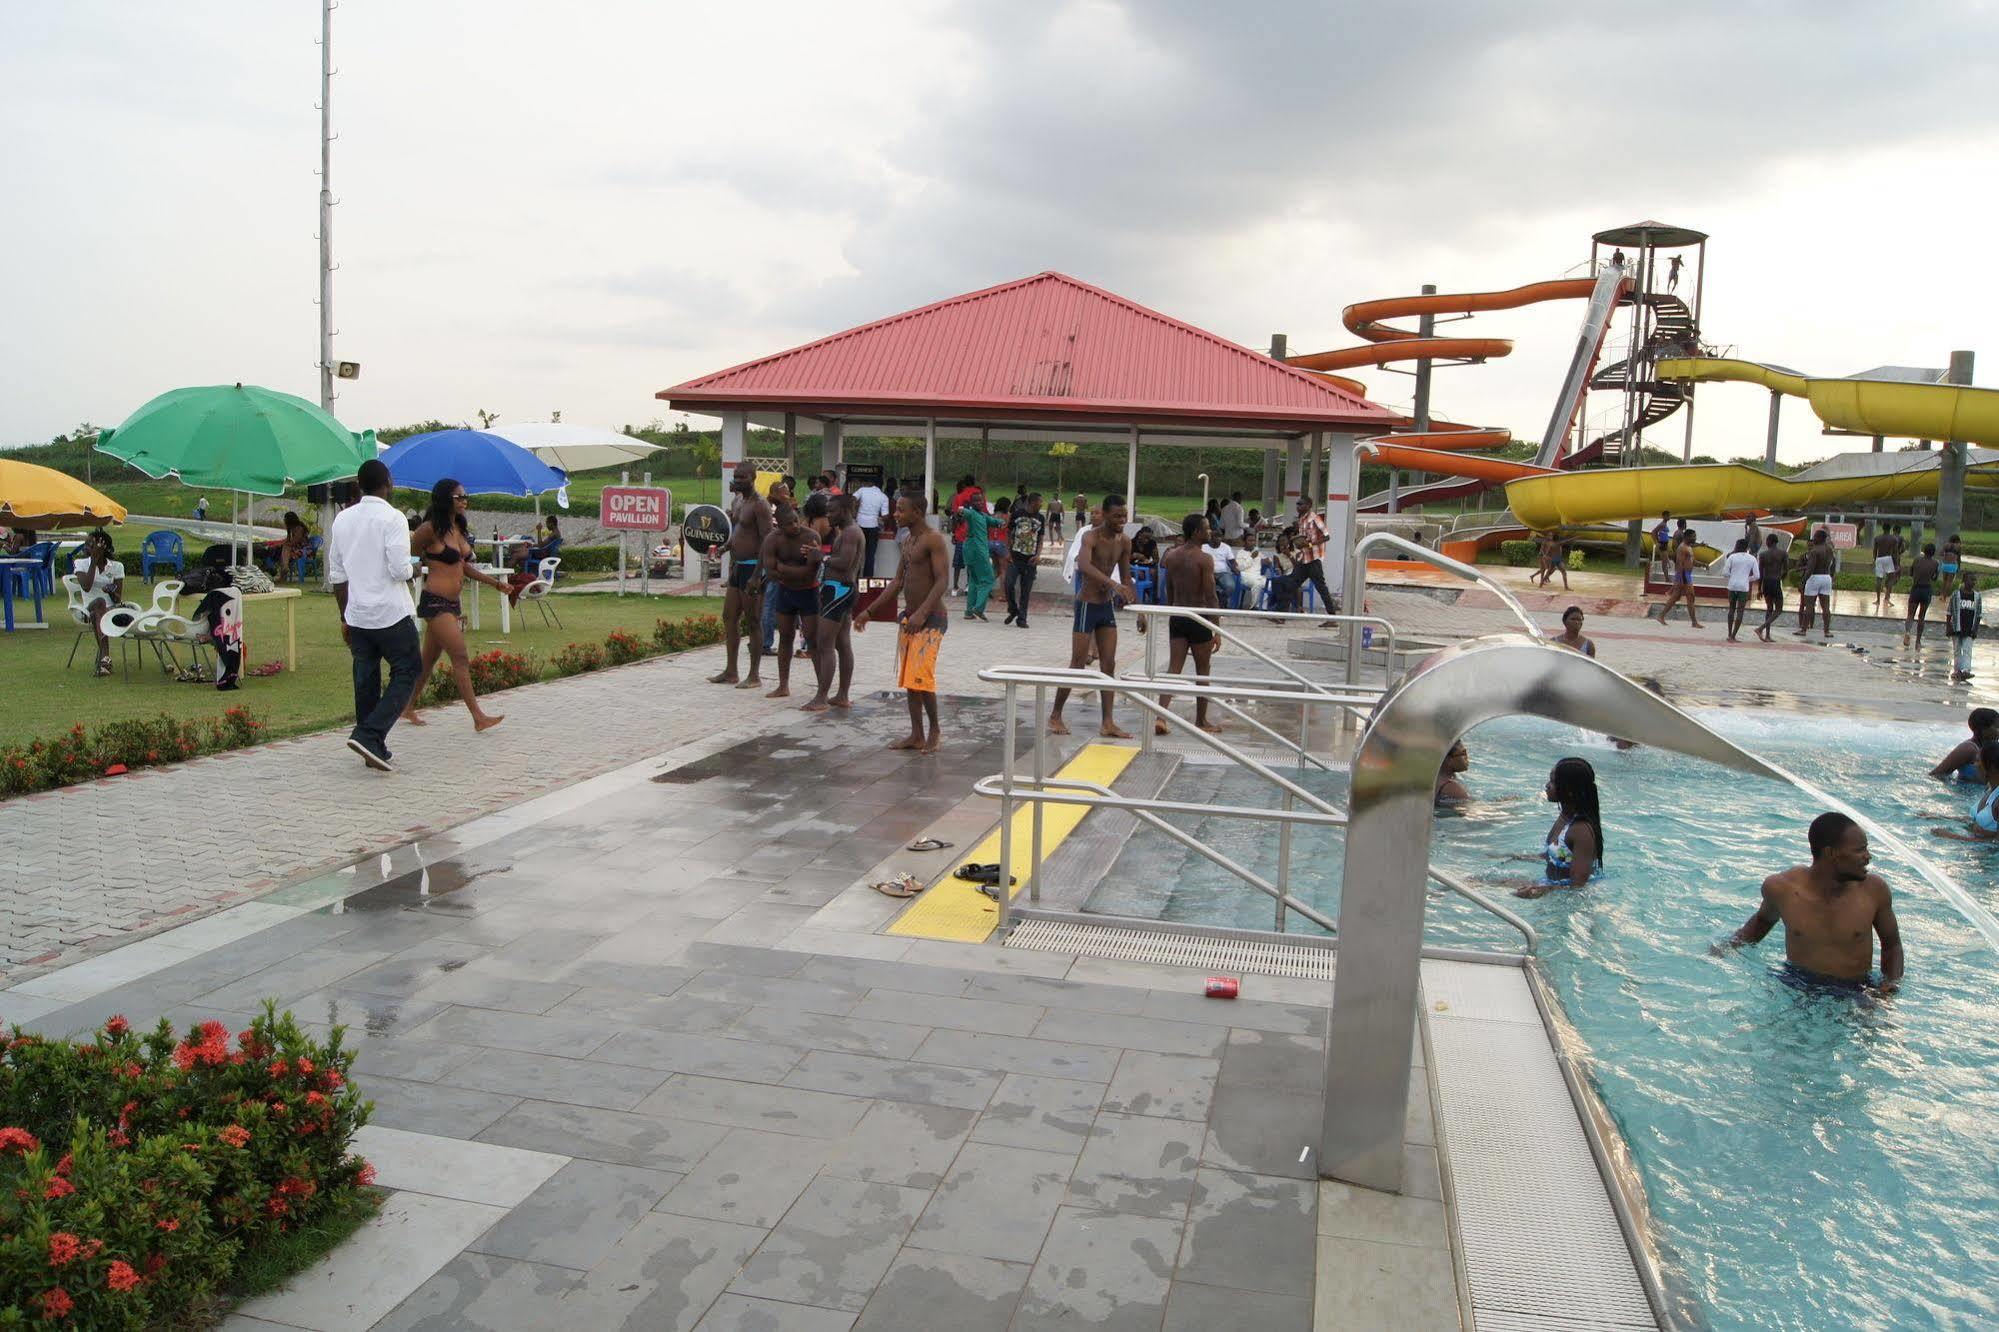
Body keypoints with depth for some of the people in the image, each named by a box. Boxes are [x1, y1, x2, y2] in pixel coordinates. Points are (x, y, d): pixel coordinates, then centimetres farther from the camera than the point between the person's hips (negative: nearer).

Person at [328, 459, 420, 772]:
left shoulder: (342, 519, 10)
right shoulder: (392, 518, -10)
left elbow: (337, 575, 13)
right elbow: (400, 570, -18)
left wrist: (345, 618, 20)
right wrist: (408, 572, 6)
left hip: (356, 616, 6)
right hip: (392, 614, -6)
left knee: (365, 681, 11)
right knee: (406, 673, 5)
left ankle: (374, 749, 16)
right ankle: (369, 735, -10)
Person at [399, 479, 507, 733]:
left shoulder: (459, 529, 13)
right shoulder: (431, 529, -11)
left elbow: (464, 566, 19)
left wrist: (495, 583, 14)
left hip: (452, 603, 8)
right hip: (435, 602, -8)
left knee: (429, 658, 16)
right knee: (461, 657, -12)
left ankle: (408, 708, 28)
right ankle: (478, 717, -13)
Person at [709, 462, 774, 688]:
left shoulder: (760, 504, -14)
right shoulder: (737, 501, 14)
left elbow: (767, 540, -19)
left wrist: (757, 576, -24)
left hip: (753, 567, -9)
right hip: (737, 567, 9)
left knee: (753, 622, -3)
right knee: (729, 617, 12)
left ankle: (754, 676, 4)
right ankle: (731, 672, 21)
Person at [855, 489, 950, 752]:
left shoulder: (933, 540, -13)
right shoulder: (908, 542, 14)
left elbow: (943, 580, -21)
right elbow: (897, 582, 19)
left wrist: (922, 613, -31)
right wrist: (869, 612, 16)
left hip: (930, 619, -9)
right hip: (909, 618, 9)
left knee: (921, 678, -12)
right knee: (908, 679, 9)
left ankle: (934, 730, 7)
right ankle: (916, 736, 16)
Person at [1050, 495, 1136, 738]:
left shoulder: (1124, 542, 4)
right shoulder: (1091, 537, -17)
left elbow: (1126, 577, 13)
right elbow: (1084, 565, -38)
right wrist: (1114, 584, -49)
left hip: (1108, 606, 7)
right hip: (1087, 605, -6)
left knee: (1109, 665, 6)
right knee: (1078, 665, -1)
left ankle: (1108, 723, 10)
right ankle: (1055, 715, 14)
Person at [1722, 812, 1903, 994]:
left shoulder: (1874, 890, -9)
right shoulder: (1782, 887, -9)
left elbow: (1892, 944, 9)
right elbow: (1763, 919, 16)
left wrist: (1891, 984, -7)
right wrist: (1731, 947, 4)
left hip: (1856, 993, 1)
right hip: (1796, 985, -1)